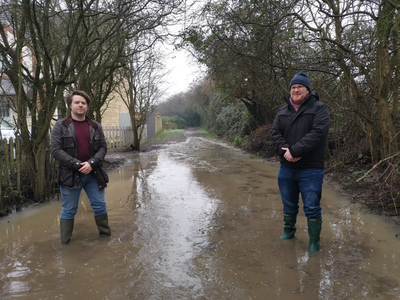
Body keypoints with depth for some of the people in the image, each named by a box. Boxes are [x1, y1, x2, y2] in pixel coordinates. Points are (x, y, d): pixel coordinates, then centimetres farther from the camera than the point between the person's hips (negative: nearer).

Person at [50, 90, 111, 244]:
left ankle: (106, 235, 28)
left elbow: (103, 147, 3)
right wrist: (78, 165, -17)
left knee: (100, 205, 10)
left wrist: (91, 163, -14)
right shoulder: (60, 126, -3)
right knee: (69, 210, 7)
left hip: (93, 173, 3)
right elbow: (55, 149, -10)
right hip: (70, 174, -3)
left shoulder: (96, 126, 7)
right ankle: (65, 242, 23)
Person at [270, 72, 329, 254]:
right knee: (289, 205, 19)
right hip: (286, 168, 5)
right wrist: (284, 151, -18)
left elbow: (317, 133, -19)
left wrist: (294, 151, -24)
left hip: (310, 170, -4)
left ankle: (314, 243, 19)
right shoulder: (282, 111, 10)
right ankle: (288, 232, 39)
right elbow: (275, 133, 0)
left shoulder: (319, 109, -5)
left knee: (312, 208, 3)